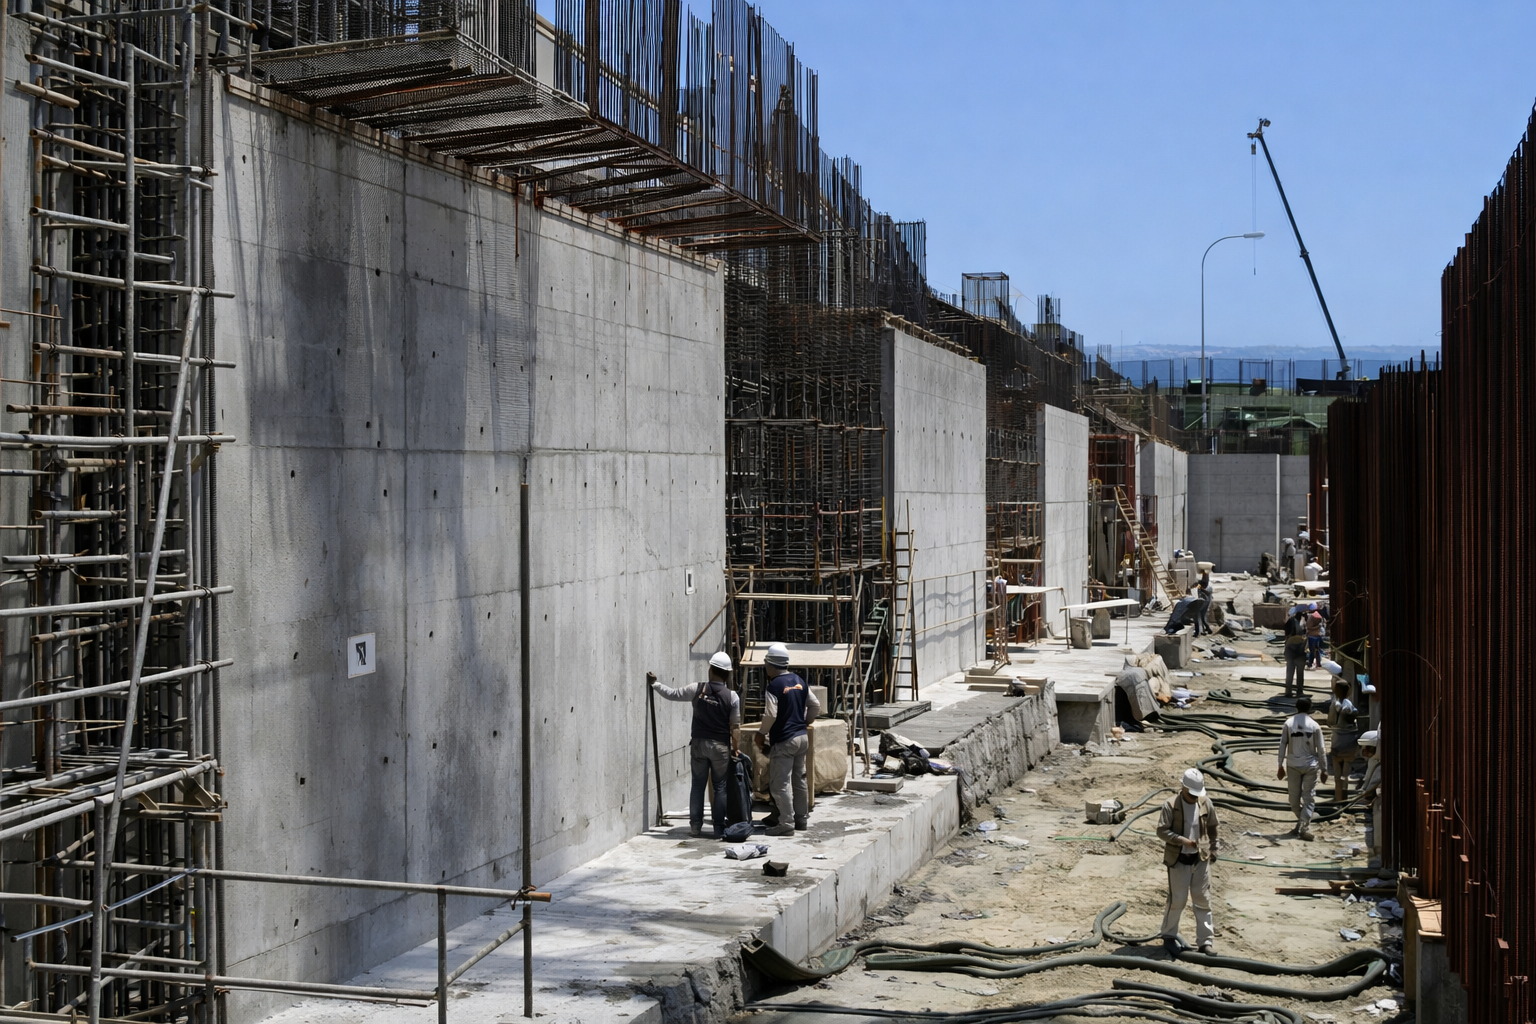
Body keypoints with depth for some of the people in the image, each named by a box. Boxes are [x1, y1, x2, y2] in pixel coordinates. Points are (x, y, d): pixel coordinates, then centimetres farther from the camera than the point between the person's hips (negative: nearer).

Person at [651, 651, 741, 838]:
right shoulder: (732, 696, -8)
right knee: (720, 787, 7)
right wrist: (736, 747, 3)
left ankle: (695, 826, 11)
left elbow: (673, 694, 5)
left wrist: (655, 685, 21)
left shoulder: (697, 689, -6)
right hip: (721, 746, -1)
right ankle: (719, 828, 6)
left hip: (699, 744, 1)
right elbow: (735, 726, -6)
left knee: (698, 786, 10)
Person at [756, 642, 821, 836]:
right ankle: (802, 818, 22)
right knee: (799, 780, 16)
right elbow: (815, 705, 13)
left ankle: (786, 822, -5)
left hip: (783, 740, -8)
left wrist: (761, 733, -6)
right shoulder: (799, 681, 9)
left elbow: (770, 715, -20)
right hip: (802, 737, 8)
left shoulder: (773, 686, -14)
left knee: (780, 783, -4)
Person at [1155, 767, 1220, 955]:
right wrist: (1183, 841, -25)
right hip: (1178, 860, -4)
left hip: (1200, 858, 4)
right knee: (1177, 900, 1)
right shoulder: (1170, 805, -13)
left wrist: (1214, 846, 4)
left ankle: (1206, 940, 14)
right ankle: (1169, 937, 18)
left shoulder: (1206, 803, 0)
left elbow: (1212, 827, 14)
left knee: (1203, 900, 7)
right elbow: (1162, 831, -16)